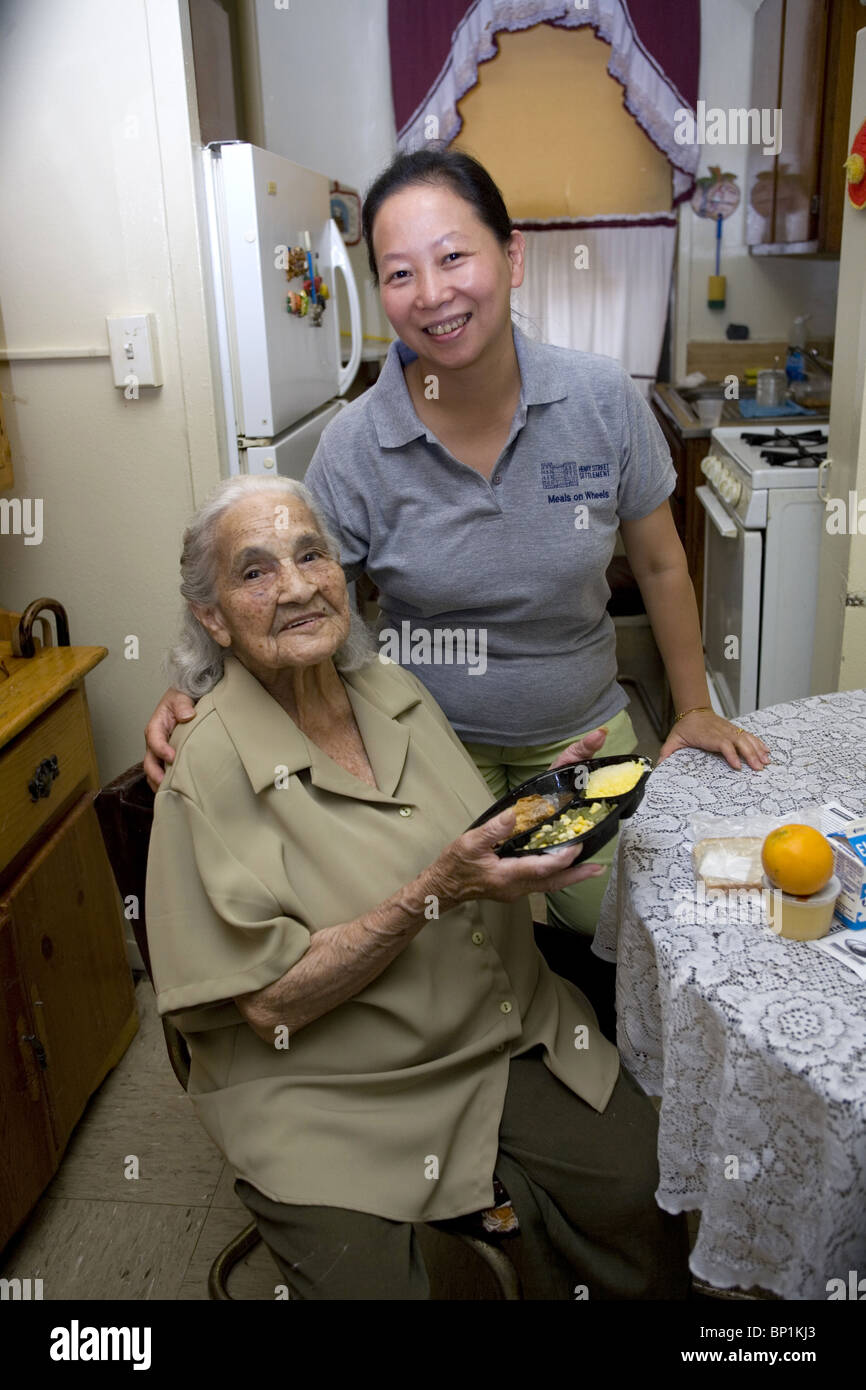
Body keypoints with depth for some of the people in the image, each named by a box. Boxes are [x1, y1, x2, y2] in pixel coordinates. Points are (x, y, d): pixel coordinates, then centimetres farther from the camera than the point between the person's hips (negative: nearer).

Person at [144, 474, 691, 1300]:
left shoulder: (395, 690, 1)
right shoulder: (211, 764, -18)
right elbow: (272, 1003, -18)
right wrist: (436, 890, -26)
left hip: (506, 1030, 5)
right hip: (325, 1087, -4)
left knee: (639, 1192, -8)